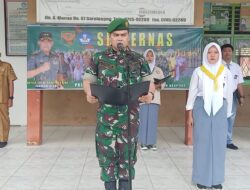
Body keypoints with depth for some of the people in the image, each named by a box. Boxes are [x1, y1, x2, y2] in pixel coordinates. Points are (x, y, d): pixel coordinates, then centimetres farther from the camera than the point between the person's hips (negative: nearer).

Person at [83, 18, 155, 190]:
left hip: (130, 114, 0)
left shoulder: (139, 59, 6)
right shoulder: (99, 58, 6)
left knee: (127, 152, 5)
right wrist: (89, 94, -12)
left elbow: (149, 82, 7)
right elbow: (88, 80, 9)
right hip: (106, 113, 0)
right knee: (107, 151, 4)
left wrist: (150, 94, -14)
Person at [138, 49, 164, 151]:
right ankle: (143, 142, 1)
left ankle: (152, 142, 4)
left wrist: (158, 85, -11)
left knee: (153, 120, -1)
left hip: (154, 98, 2)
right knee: (143, 119, -5)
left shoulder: (158, 70, 15)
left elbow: (163, 82, 9)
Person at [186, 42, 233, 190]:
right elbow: (192, 93, 2)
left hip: (219, 110, 2)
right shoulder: (198, 71, 1)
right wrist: (189, 115, -1)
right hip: (201, 109, -1)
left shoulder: (226, 72, 5)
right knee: (202, 143, 2)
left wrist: (228, 114, 8)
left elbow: (229, 94, 9)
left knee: (218, 144, 4)